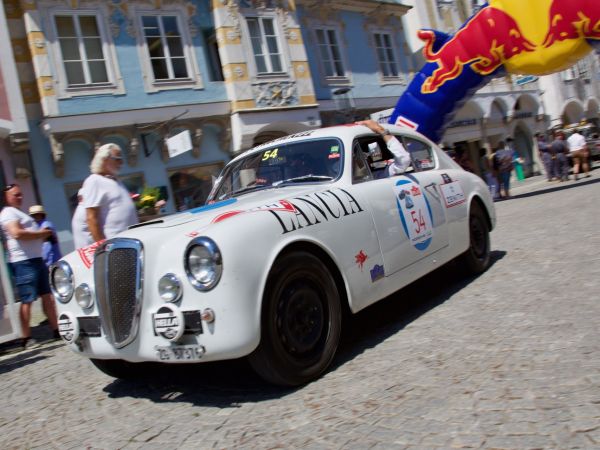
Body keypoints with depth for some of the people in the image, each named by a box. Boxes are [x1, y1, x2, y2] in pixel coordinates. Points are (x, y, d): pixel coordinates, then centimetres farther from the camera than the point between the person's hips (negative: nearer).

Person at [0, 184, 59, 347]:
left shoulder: (19, 213, 25)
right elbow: (17, 233, -23)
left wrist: (43, 235, 11)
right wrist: (41, 233, -13)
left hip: (36, 259, 10)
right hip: (24, 262, -10)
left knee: (47, 295, 9)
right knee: (27, 300, -8)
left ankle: (56, 330, 14)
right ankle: (26, 338, -3)